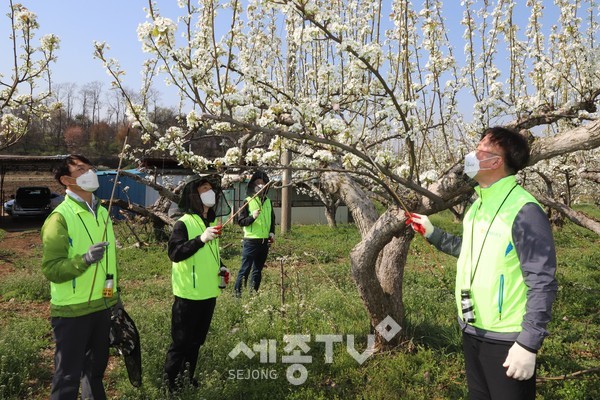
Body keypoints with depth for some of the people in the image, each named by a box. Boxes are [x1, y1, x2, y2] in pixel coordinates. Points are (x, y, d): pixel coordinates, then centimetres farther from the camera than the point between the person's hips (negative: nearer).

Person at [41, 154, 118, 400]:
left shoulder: (102, 212, 8)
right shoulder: (60, 217, -15)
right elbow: (51, 269, -20)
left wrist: (114, 295, 18)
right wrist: (84, 260, -36)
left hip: (102, 306, 7)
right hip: (72, 311, -7)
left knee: (96, 368, 21)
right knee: (68, 376, 5)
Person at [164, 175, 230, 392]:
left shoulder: (213, 222, 10)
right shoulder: (184, 223, -14)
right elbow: (174, 253, -23)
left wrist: (220, 267, 6)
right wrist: (201, 238, -31)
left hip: (209, 293, 7)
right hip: (188, 294, -7)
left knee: (197, 339, 17)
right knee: (181, 341, 2)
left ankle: (187, 377, 32)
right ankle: (170, 380, 19)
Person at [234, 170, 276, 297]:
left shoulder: (268, 201, 11)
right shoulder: (248, 201, -5)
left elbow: (272, 220, 20)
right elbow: (240, 221, -8)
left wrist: (272, 232, 4)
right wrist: (252, 217, -24)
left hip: (265, 241, 6)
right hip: (251, 241, -5)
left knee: (258, 270, 12)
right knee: (245, 269, -3)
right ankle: (238, 293, 6)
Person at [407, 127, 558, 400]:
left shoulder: (524, 211, -20)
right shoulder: (479, 205, 7)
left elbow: (542, 283, -20)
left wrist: (529, 344, -22)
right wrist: (432, 233, 13)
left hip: (506, 338, -8)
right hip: (472, 331, 8)